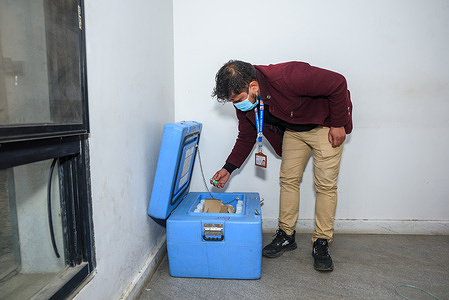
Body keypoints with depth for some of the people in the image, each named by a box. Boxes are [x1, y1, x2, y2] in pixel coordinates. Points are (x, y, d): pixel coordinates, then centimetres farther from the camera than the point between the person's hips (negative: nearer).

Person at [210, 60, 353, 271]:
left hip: (325, 125, -5)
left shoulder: (288, 77, -38)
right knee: (288, 178, 3)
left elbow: (338, 83, -26)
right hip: (293, 130, 6)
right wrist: (228, 168, -8)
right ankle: (286, 235, 16)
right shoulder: (244, 102, -16)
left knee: (325, 184, -7)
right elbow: (247, 137, 0)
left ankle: (321, 243, 6)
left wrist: (338, 124, -20)